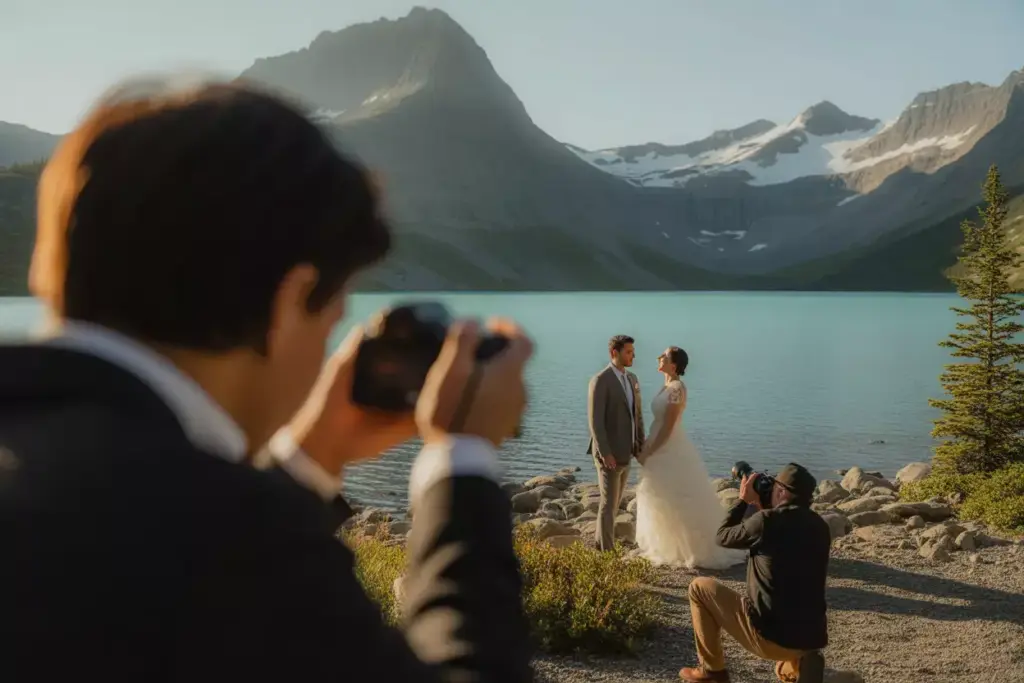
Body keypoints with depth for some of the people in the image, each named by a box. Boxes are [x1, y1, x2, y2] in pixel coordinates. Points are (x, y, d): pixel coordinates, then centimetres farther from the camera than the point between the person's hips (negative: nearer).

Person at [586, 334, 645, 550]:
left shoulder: (632, 379, 10)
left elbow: (637, 413, 15)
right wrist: (605, 453, -23)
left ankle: (601, 543, 31)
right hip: (609, 453, -8)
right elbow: (595, 420, -20)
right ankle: (607, 550, 10)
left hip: (625, 452, 8)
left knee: (614, 501, 17)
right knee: (609, 503, -1)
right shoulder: (600, 381, -17)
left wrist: (640, 444, 8)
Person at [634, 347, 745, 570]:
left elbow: (668, 427, -22)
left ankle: (692, 550, 12)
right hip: (663, 448, 10)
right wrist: (647, 446, 13)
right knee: (665, 501, 18)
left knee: (675, 502, 0)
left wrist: (648, 452, -17)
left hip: (671, 450, -10)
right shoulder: (667, 386, 9)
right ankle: (672, 546, 29)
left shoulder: (676, 388, -20)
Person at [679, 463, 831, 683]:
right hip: (812, 637, 7)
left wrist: (743, 500, 14)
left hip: (771, 635, -7)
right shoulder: (820, 526, 6)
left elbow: (723, 537, 3)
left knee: (699, 587, 10)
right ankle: (797, 663, 16)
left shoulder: (768, 521, -14)